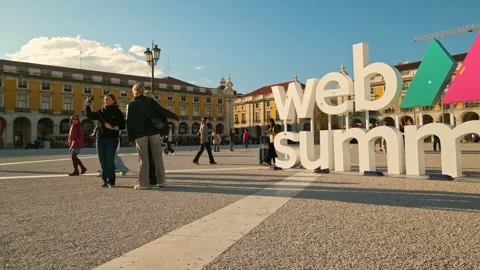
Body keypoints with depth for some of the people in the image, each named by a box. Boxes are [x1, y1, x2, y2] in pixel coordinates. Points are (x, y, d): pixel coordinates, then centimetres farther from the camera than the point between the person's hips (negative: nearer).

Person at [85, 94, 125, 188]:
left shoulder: (117, 112, 1)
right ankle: (105, 181, 12)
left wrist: (113, 127, -18)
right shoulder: (101, 111, 15)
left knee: (110, 161, -7)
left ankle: (111, 181, 1)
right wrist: (88, 106, -6)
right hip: (100, 138, 5)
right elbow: (90, 116, 6)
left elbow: (123, 126, -4)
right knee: (102, 161, 5)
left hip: (112, 139, -5)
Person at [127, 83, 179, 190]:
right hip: (153, 132, 1)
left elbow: (129, 122, 2)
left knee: (143, 159, 3)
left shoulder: (131, 104, 4)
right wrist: (175, 116, 13)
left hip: (140, 134, -1)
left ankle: (144, 183, 1)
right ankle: (161, 181, 9)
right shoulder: (150, 101, 5)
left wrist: (131, 138, 6)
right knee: (157, 156, 8)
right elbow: (162, 111, 1)